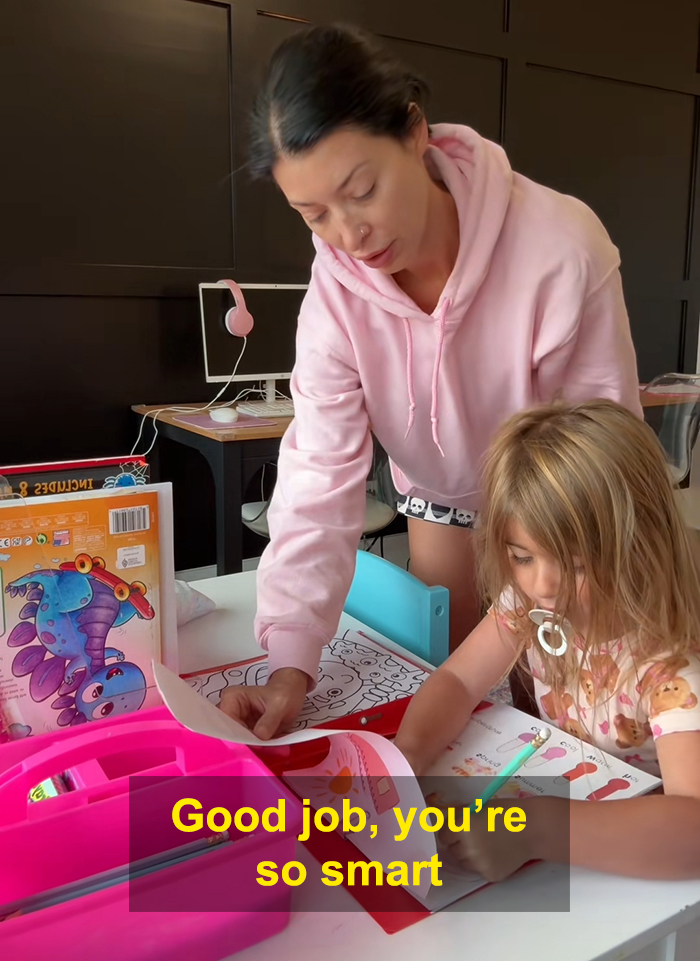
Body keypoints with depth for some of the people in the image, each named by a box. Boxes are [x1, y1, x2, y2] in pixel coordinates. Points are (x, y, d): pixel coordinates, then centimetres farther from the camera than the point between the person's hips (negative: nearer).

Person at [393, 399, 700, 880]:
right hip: (557, 795, 5)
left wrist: (538, 830, -46)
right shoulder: (528, 600, -12)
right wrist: (404, 754, -24)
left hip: (636, 866, -4)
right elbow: (457, 681, -6)